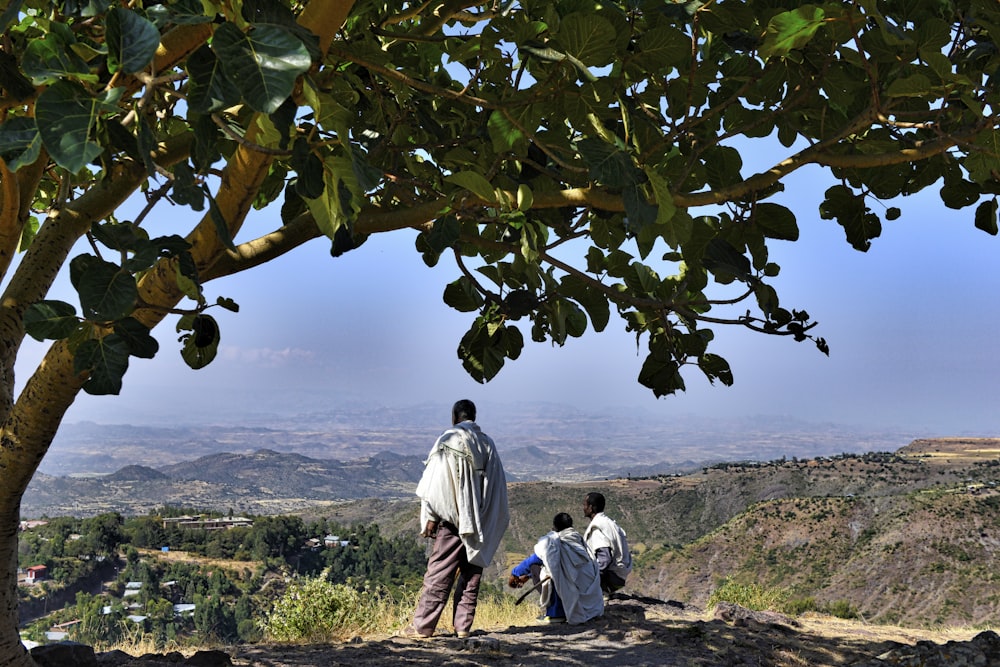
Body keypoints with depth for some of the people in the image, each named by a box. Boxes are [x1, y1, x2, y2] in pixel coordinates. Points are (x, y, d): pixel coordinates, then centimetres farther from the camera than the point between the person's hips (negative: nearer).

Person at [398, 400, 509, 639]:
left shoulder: (448, 441, -6)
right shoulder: (488, 445, 9)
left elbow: (436, 483, -10)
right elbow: (498, 486, 12)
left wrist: (431, 517, -6)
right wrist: (491, 521, 18)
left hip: (453, 520, -4)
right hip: (481, 524, 5)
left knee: (439, 573, -3)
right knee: (471, 574, 9)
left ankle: (422, 626, -1)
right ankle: (463, 625, 9)